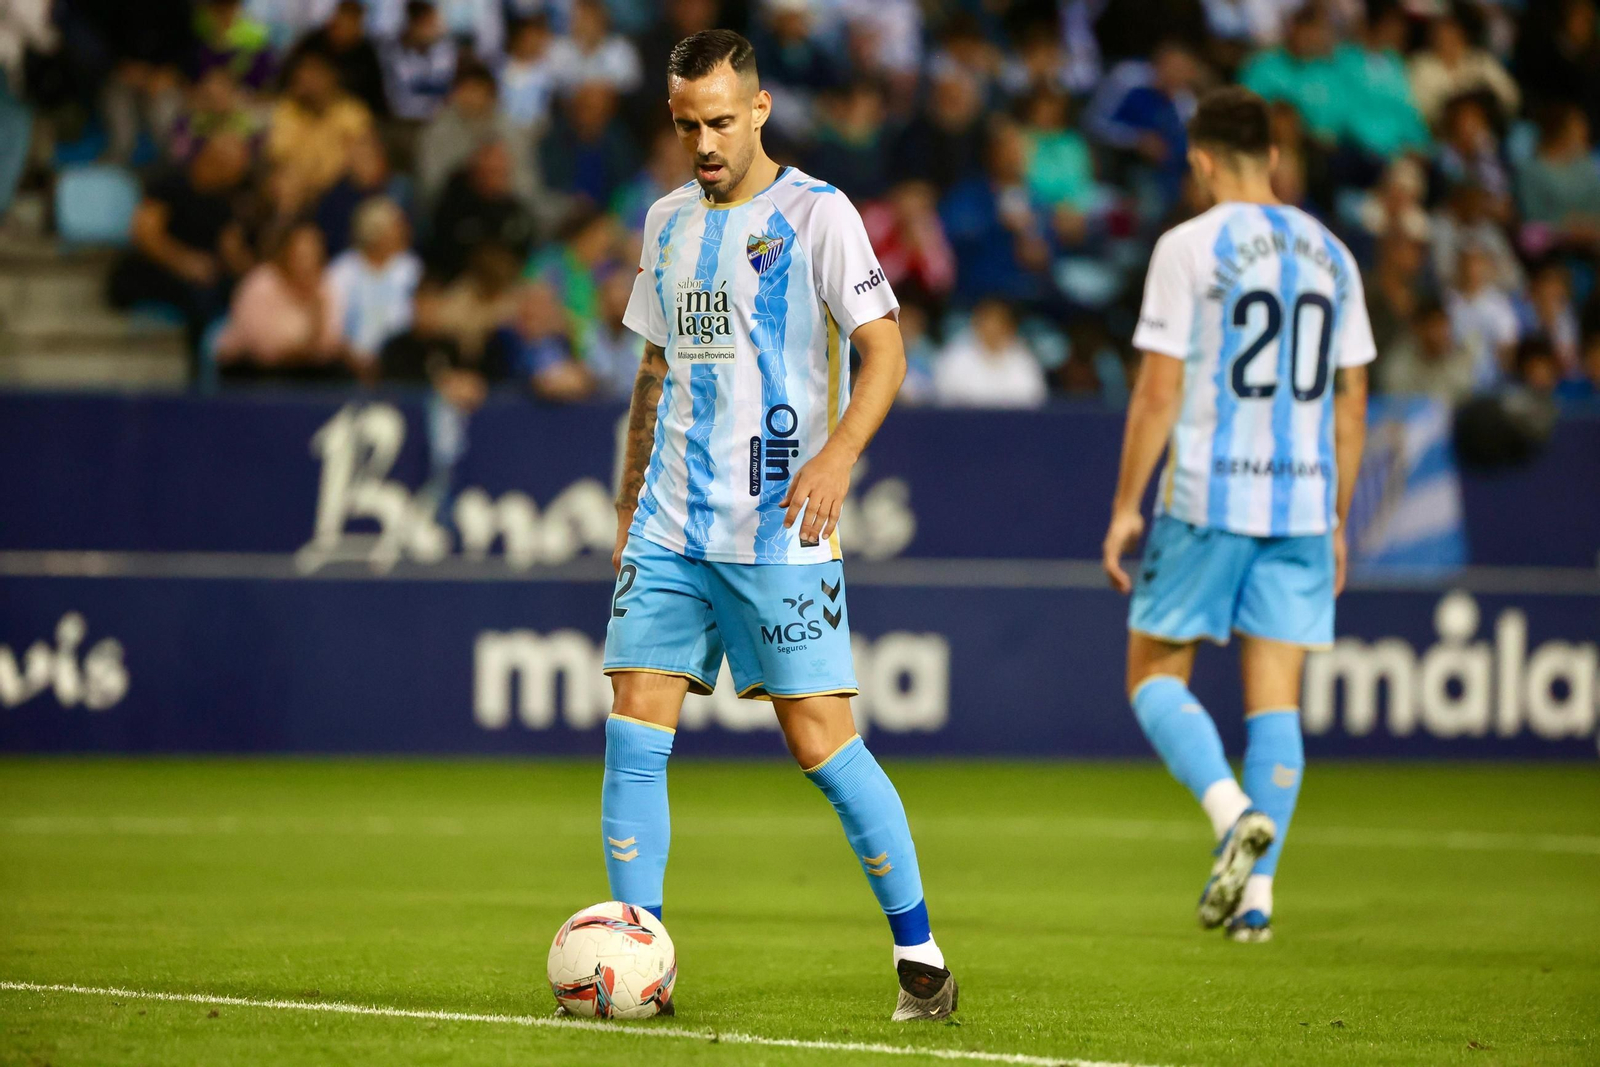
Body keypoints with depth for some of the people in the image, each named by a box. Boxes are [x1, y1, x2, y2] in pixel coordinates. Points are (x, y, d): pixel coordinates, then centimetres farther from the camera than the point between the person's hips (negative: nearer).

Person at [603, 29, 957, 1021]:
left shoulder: (815, 215, -5)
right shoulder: (668, 222, 14)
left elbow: (885, 350, -10)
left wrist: (838, 452, -26)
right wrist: (630, 507, 20)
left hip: (778, 529, -5)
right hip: (671, 528, 5)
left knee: (819, 737, -6)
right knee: (635, 727, -5)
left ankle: (920, 951, 7)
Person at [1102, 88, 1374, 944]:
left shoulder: (1190, 247, -6)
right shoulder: (1330, 255, 10)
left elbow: (1158, 392, -9)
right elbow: (1351, 404, 13)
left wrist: (1125, 506, -2)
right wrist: (1336, 521, 19)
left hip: (1208, 496, -4)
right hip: (1302, 502, 4)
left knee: (1155, 675, 7)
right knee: (1275, 697, 6)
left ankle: (1234, 810, -18)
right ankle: (1255, 891, 1)